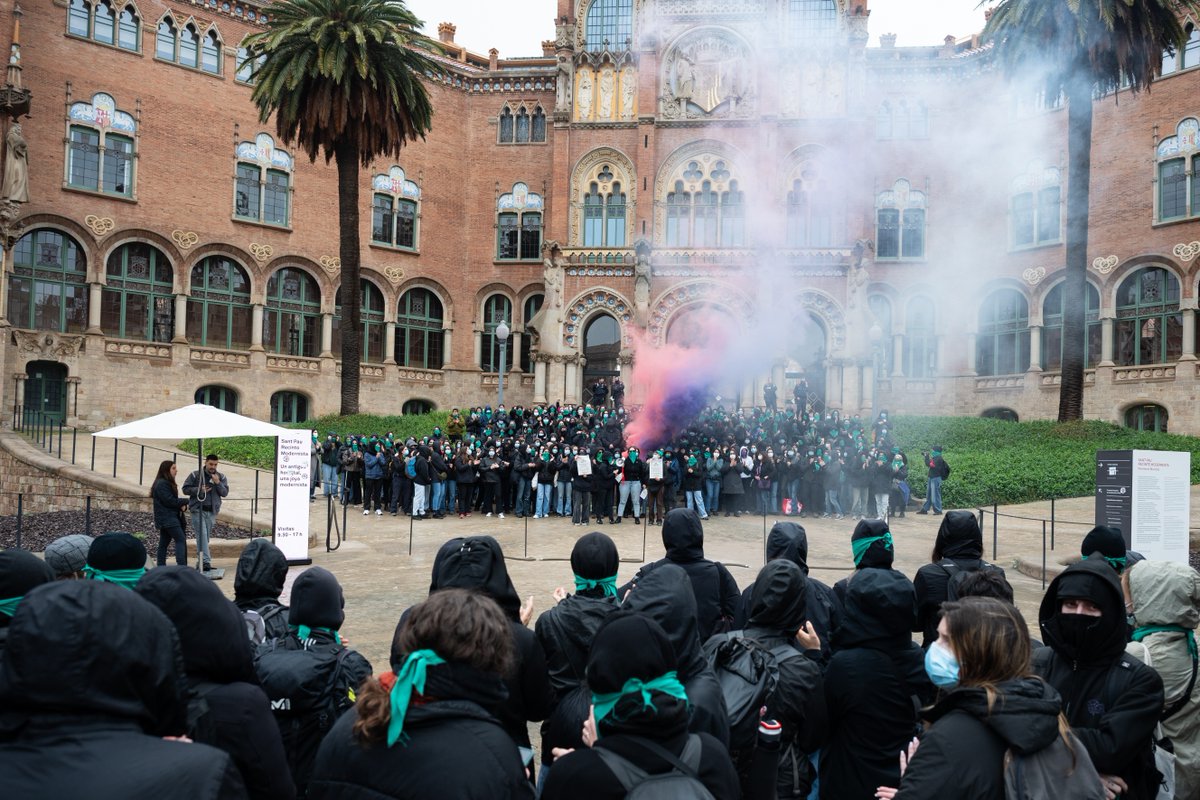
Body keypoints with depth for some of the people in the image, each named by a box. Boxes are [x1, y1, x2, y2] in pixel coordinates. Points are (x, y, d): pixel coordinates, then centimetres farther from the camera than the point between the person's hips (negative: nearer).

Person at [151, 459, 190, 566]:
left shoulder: (168, 483, 18)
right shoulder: (162, 484, -14)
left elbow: (173, 500, 16)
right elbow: (169, 501, -19)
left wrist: (182, 506, -4)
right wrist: (186, 501, -9)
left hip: (166, 519, 10)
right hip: (167, 518, -10)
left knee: (164, 543, 10)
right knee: (181, 539, -15)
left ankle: (161, 566, 13)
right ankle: (181, 565, -22)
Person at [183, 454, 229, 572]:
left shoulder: (221, 477, 9)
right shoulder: (195, 475, 0)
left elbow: (225, 493, 1)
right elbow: (185, 489, 0)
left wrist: (218, 483, -14)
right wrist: (199, 489, -15)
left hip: (212, 511, 4)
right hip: (198, 510, -4)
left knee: (206, 536, 8)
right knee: (202, 535, -14)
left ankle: (201, 561, 17)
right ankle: (205, 561, -20)